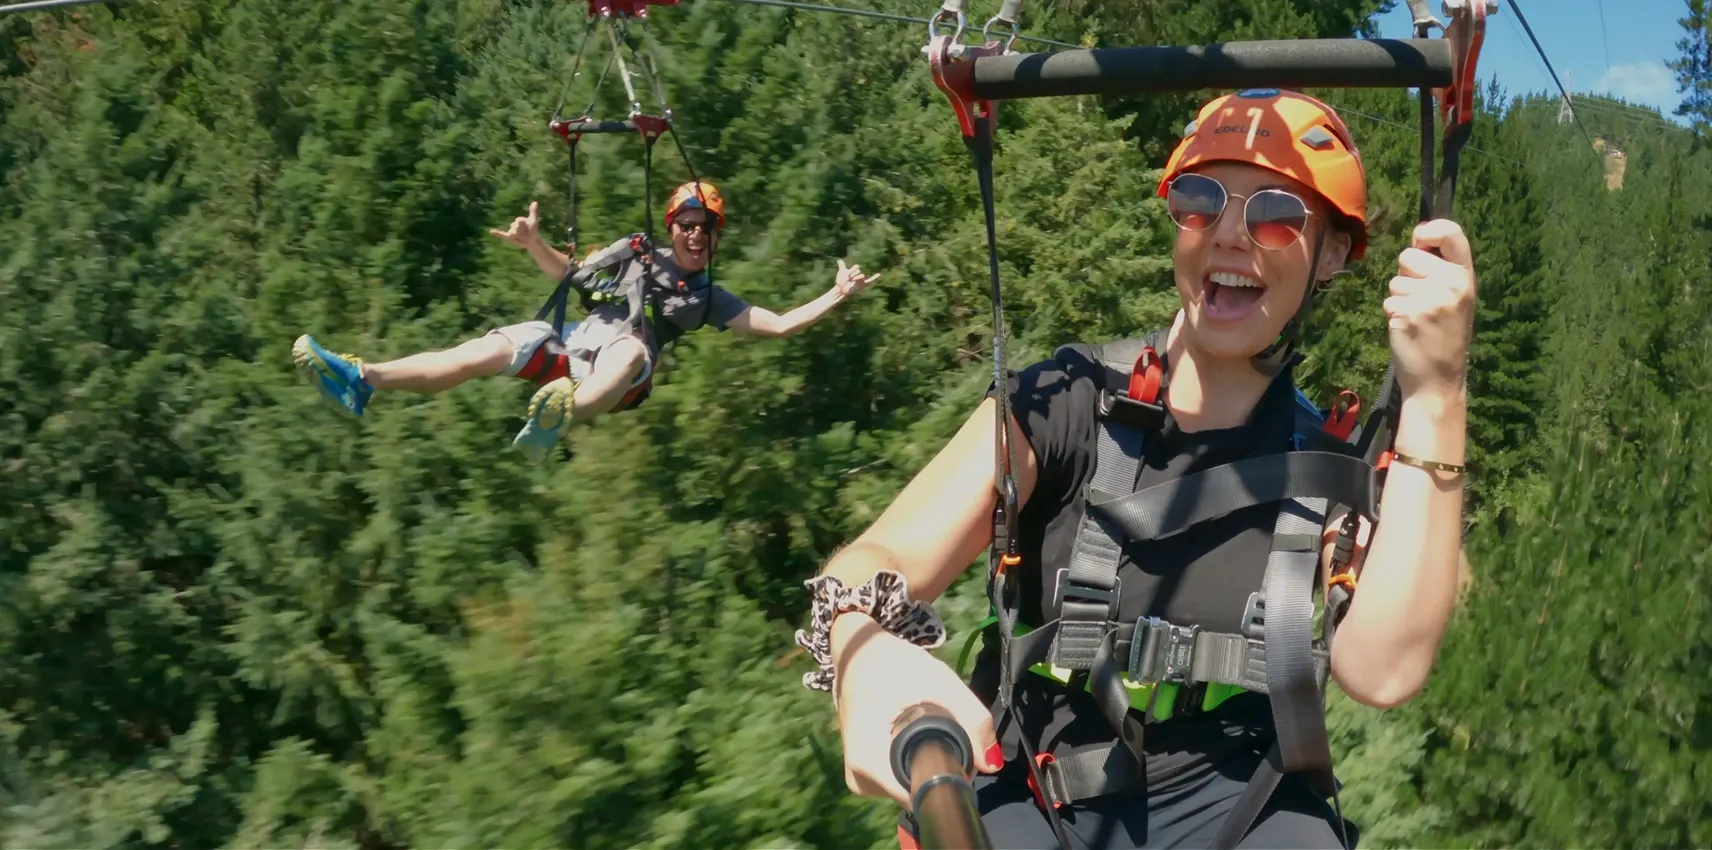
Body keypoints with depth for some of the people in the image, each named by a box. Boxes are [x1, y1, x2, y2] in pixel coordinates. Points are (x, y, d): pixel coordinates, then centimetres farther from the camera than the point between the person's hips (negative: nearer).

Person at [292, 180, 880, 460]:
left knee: (632, 347, -40)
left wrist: (836, 296, 5)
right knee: (489, 349, -20)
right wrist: (533, 242, 9)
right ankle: (362, 379, -26)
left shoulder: (709, 298, 16)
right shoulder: (635, 253, 20)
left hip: (618, 379, -4)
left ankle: (561, 417, -72)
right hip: (568, 350, 4)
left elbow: (778, 325, 12)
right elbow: (566, 273, 27)